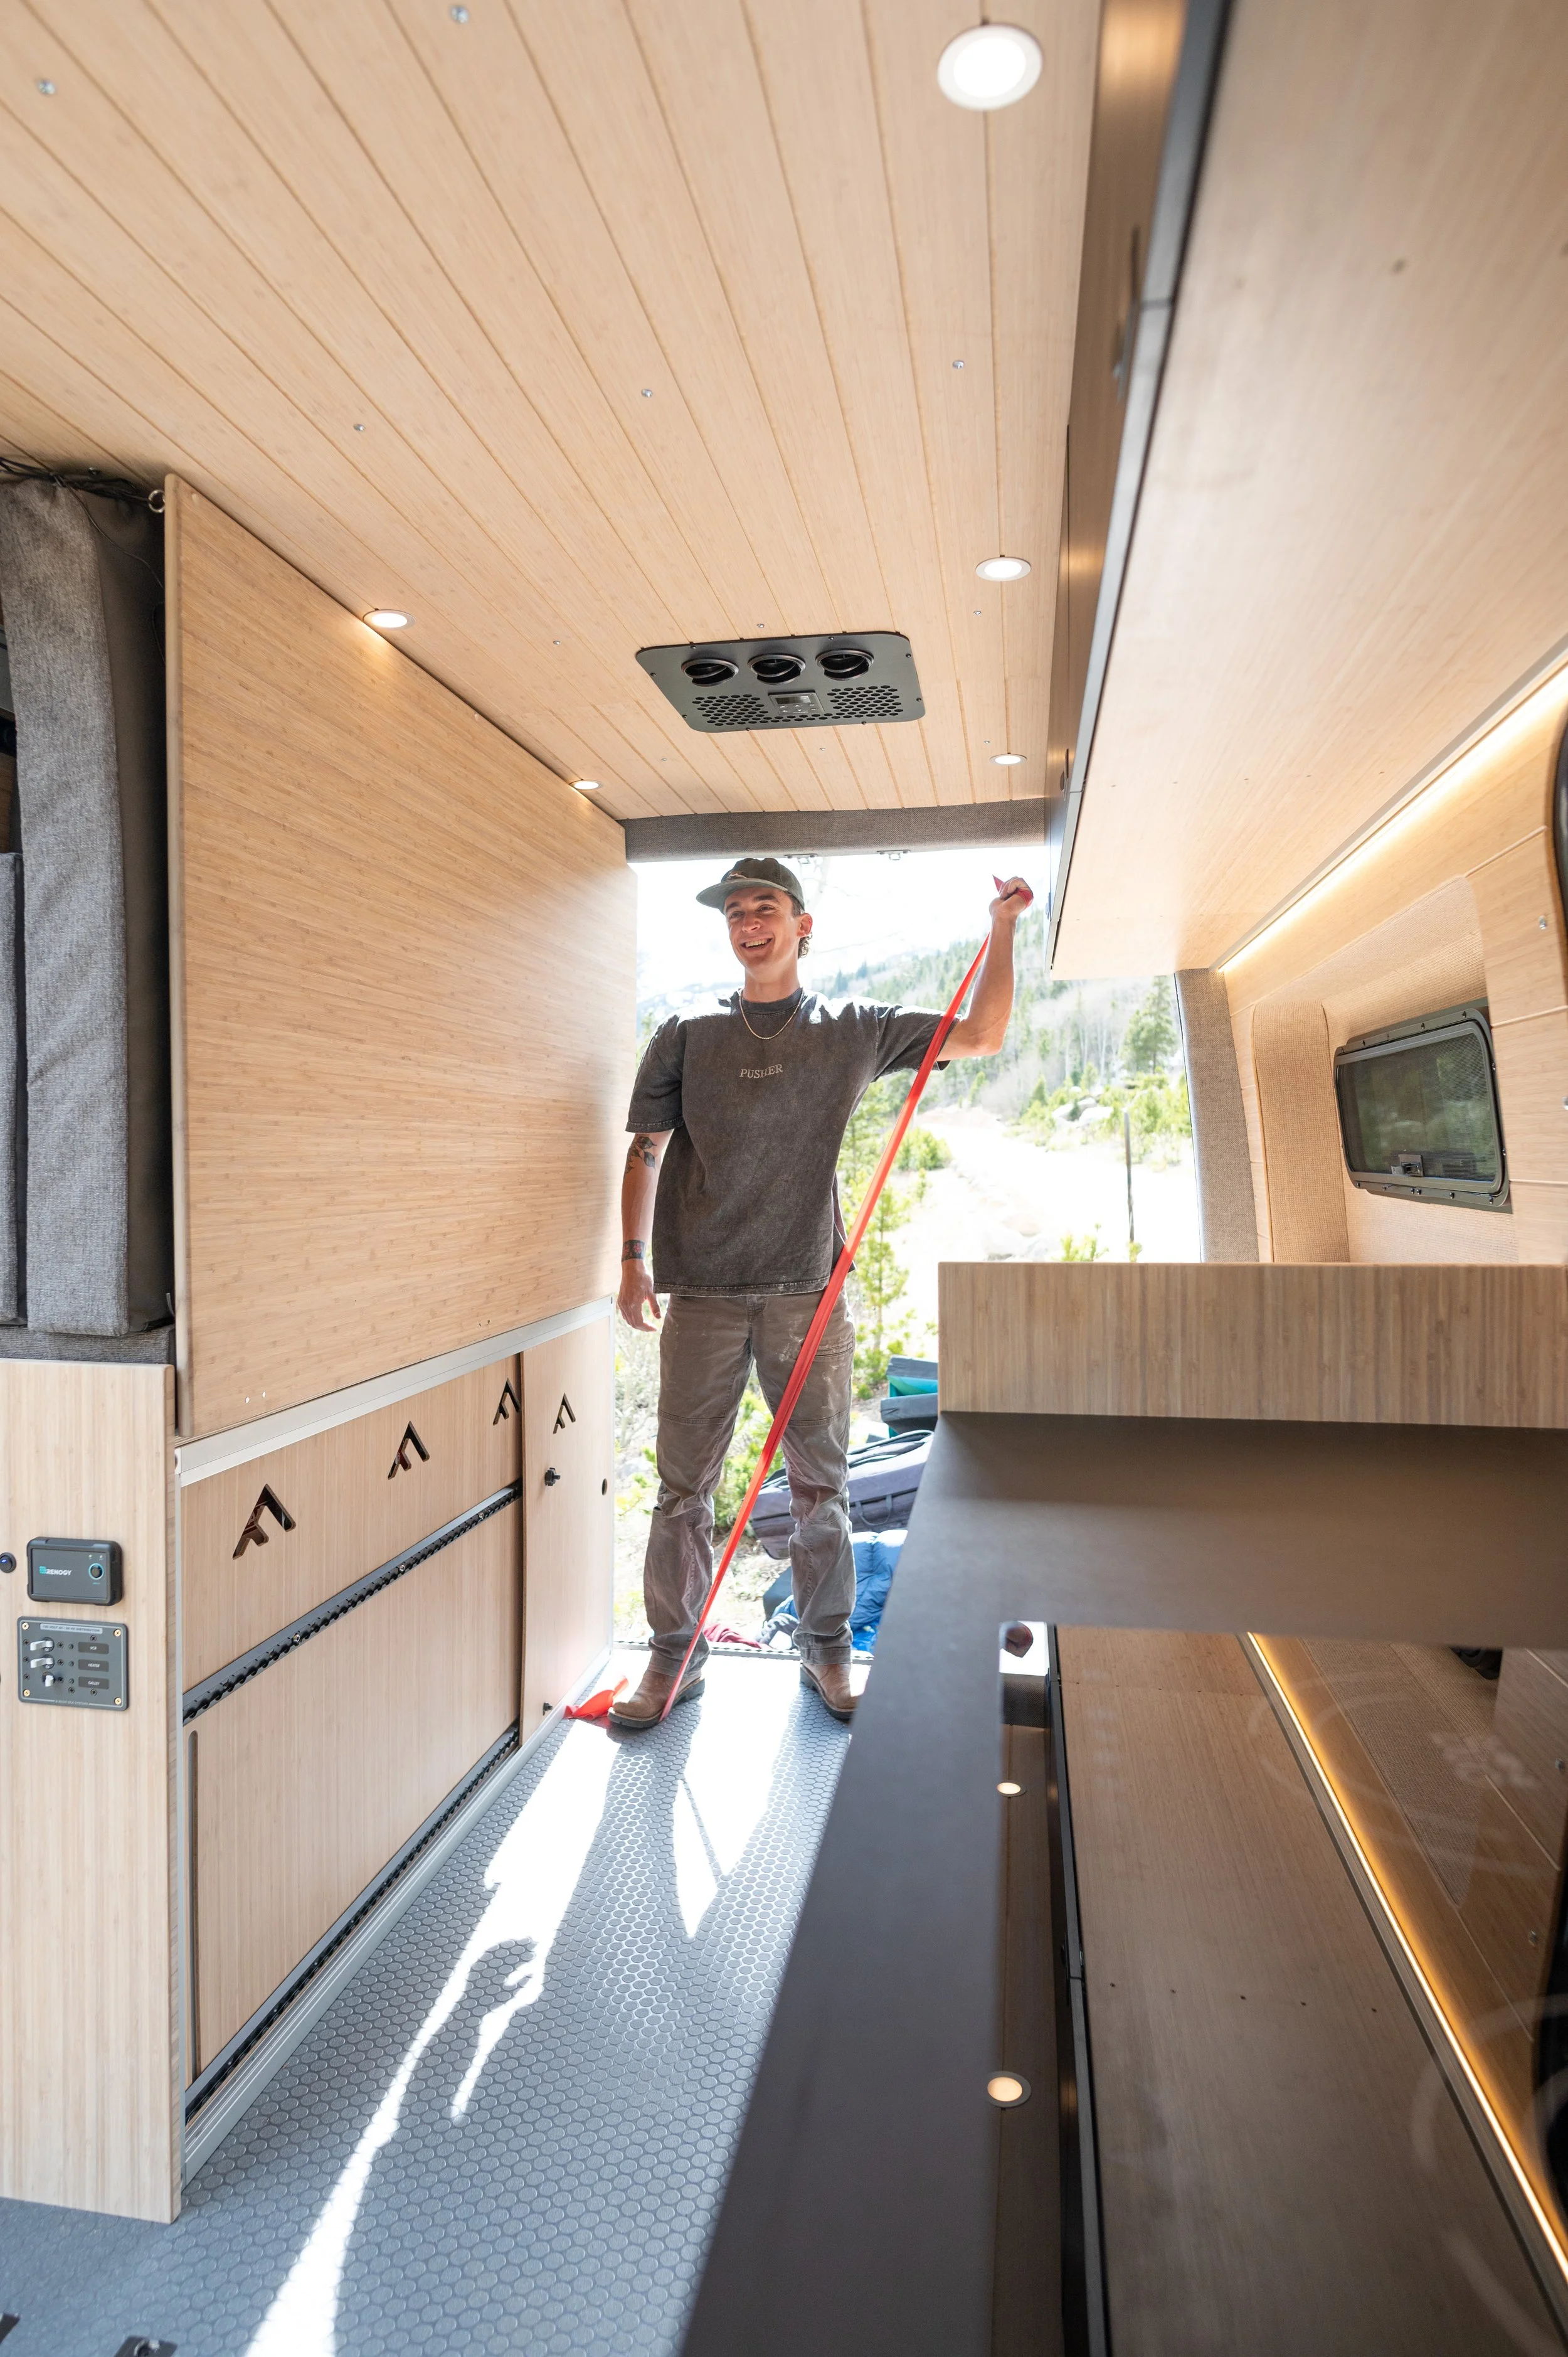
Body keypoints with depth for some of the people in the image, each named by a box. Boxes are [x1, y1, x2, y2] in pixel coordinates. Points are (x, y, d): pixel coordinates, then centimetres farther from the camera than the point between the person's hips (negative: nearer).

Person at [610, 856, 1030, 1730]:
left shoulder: (854, 1032, 9)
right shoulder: (686, 1038, 8)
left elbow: (983, 1036, 12)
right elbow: (646, 1152, 6)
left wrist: (1003, 929, 6)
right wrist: (635, 1256, -5)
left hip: (810, 1293, 0)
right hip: (702, 1295, 0)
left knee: (821, 1483, 8)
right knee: (684, 1484, 5)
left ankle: (827, 1652, 24)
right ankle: (675, 1658, 20)